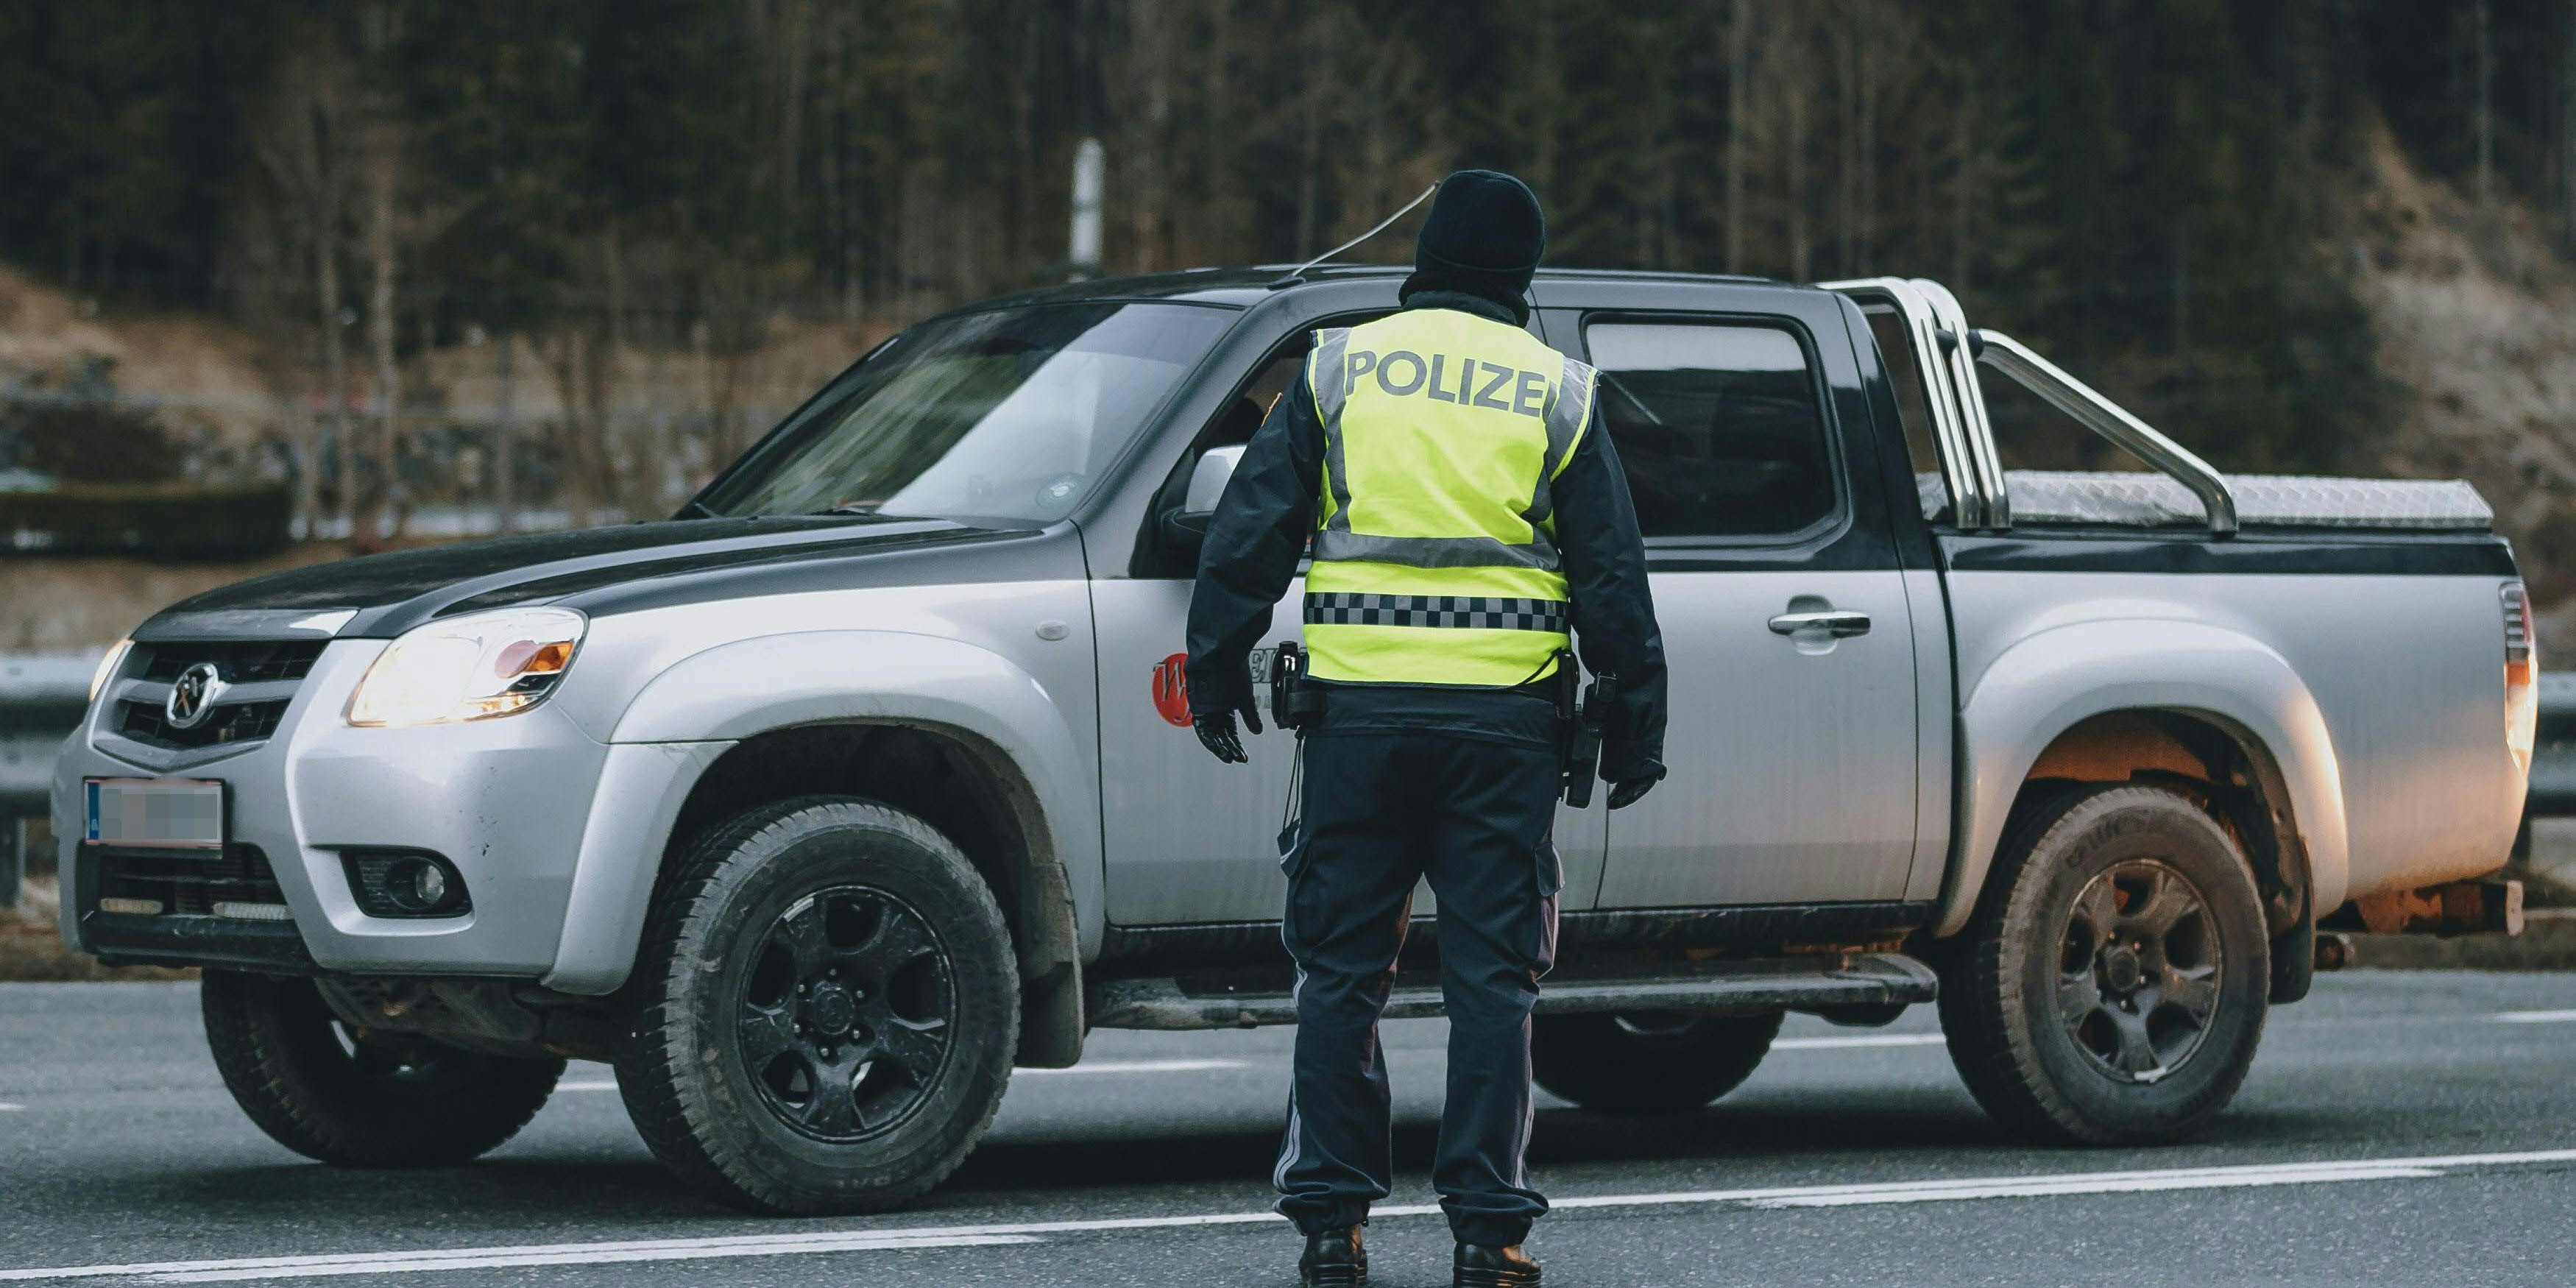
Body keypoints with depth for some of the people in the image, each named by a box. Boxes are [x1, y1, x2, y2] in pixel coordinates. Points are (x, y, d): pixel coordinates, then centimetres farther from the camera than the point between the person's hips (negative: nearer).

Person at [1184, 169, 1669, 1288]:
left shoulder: (1340, 365, 4)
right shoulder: (1556, 390, 5)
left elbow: (1248, 534, 3)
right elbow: (1613, 577, 6)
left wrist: (1216, 671, 10)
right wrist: (1635, 725, 12)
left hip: (1360, 704, 0)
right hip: (1505, 714, 0)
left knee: (1341, 969, 6)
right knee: (1492, 973, 3)